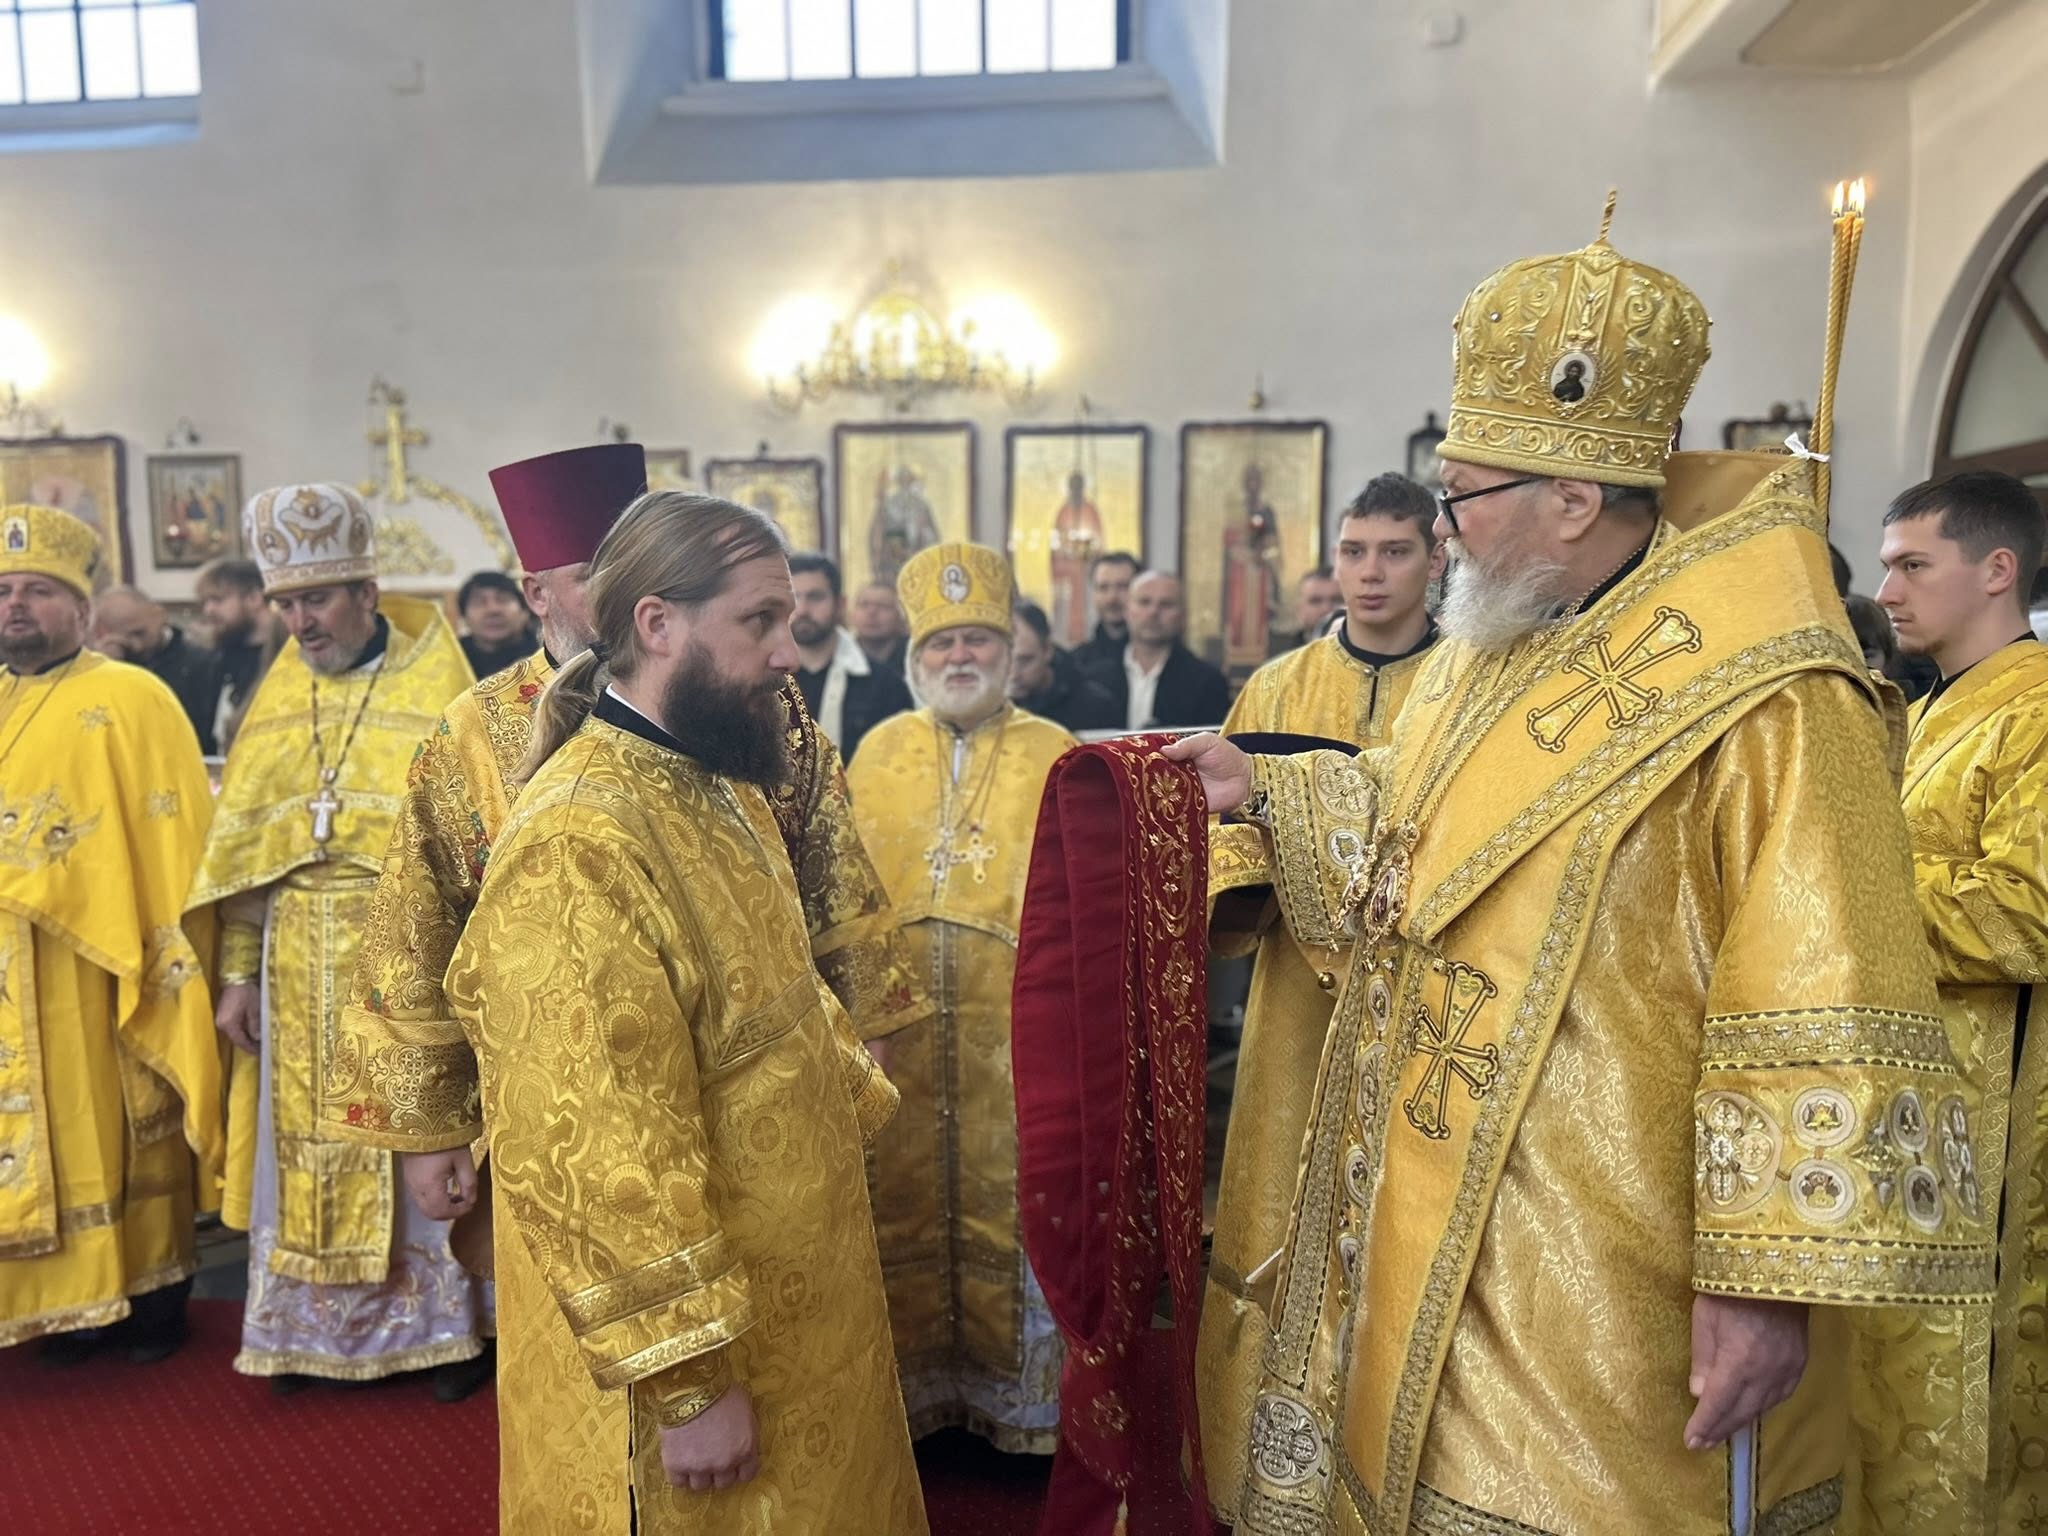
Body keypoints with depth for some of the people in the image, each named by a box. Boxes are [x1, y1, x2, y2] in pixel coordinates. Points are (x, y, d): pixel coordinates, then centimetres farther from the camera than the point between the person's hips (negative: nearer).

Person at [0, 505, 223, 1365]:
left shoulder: (132, 699, -6)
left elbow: (176, 841, -10)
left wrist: (168, 960, -15)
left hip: (102, 970, -5)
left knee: (125, 1137, 4)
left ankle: (155, 1296, 17)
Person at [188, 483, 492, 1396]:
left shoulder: (437, 690, -5)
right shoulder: (277, 699, 9)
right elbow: (239, 846, 9)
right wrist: (237, 973, 5)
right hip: (301, 971, 4)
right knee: (308, 1143, 11)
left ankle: (447, 1323, 19)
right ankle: (316, 1328, 26)